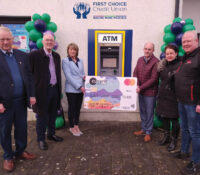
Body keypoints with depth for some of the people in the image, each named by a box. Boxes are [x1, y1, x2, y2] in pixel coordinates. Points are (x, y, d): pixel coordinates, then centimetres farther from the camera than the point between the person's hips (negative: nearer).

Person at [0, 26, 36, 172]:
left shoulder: (22, 55, 7)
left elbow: (29, 76, 9)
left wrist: (31, 95, 3)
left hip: (21, 100, 4)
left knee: (22, 128, 16)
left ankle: (20, 151, 37)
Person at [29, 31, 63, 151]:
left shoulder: (56, 56, 10)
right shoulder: (34, 55, -9)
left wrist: (59, 89, 14)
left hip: (54, 89, 6)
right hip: (42, 90, -6)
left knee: (53, 115, 17)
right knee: (42, 116, 6)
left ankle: (51, 134, 36)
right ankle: (41, 139, 23)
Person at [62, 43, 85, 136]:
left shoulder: (80, 61, 12)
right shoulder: (65, 61, -5)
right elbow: (68, 76, -13)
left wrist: (84, 77, -6)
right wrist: (79, 86, -17)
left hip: (81, 89, 5)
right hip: (71, 89, -5)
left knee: (78, 108, 12)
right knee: (72, 108, 6)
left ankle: (76, 125, 27)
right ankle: (72, 127, 21)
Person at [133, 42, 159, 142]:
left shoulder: (155, 62, -14)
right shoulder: (140, 59, 7)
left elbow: (153, 79, -17)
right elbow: (135, 73, 6)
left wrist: (141, 87, -17)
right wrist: (136, 85, -10)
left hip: (150, 92, -6)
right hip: (140, 91, 6)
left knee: (149, 112, 6)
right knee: (142, 111, 17)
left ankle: (148, 132, 22)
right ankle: (143, 129, 34)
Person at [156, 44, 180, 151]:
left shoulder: (180, 65, -12)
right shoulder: (162, 64, 8)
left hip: (174, 97, -6)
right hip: (163, 96, 6)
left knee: (174, 119, 6)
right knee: (163, 116, 17)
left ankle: (174, 140, 26)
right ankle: (166, 136, 37)